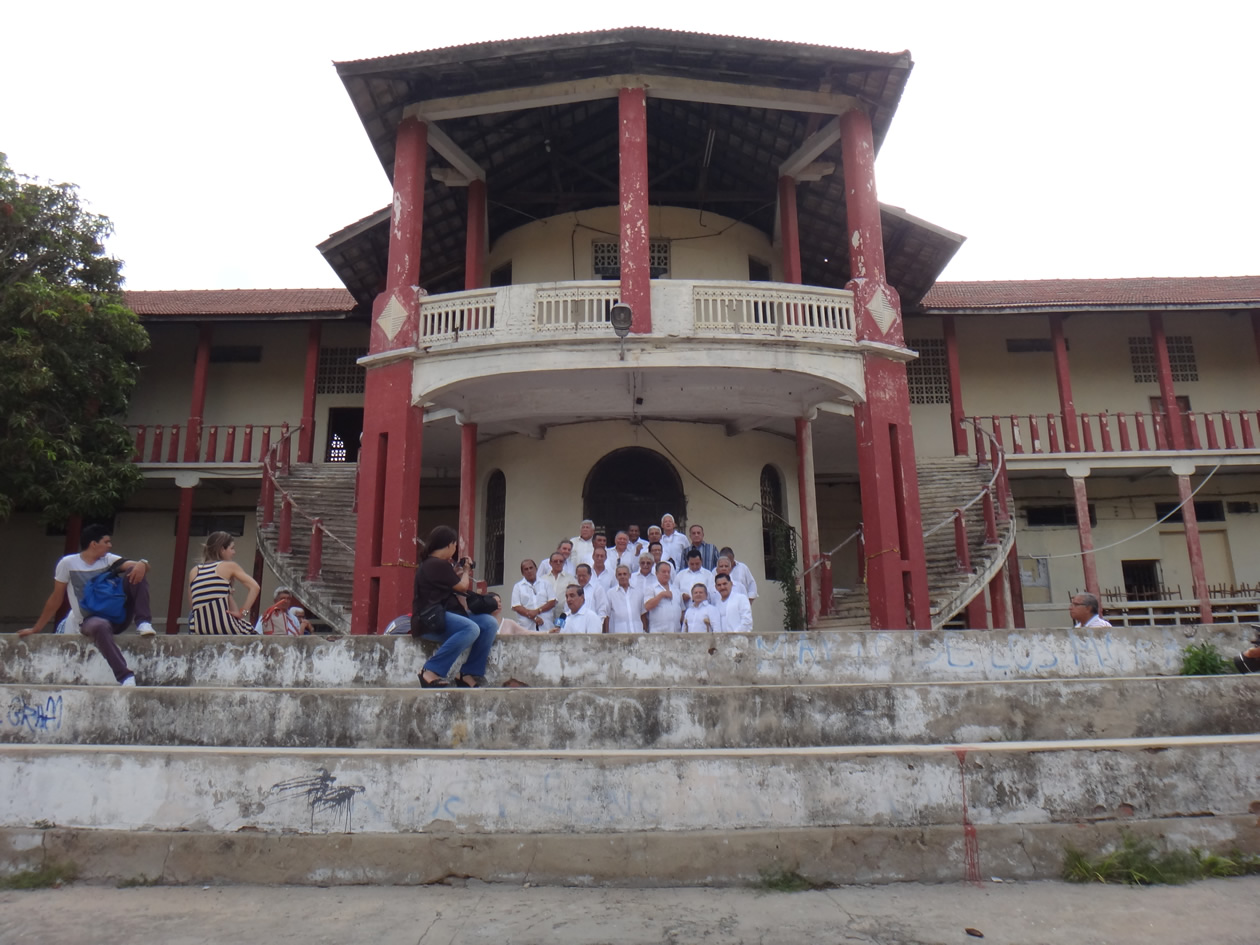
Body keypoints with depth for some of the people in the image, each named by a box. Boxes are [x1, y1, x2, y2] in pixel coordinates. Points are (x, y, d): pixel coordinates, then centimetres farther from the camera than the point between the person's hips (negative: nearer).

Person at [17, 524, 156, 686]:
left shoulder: (108, 559, 5)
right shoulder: (68, 563, -3)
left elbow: (139, 565, -7)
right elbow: (56, 599, 4)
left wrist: (141, 564, -32)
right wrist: (35, 629, 8)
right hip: (89, 620, -3)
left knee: (137, 571, -16)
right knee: (101, 627, -43)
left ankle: (143, 622, -22)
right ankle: (125, 676, -45)